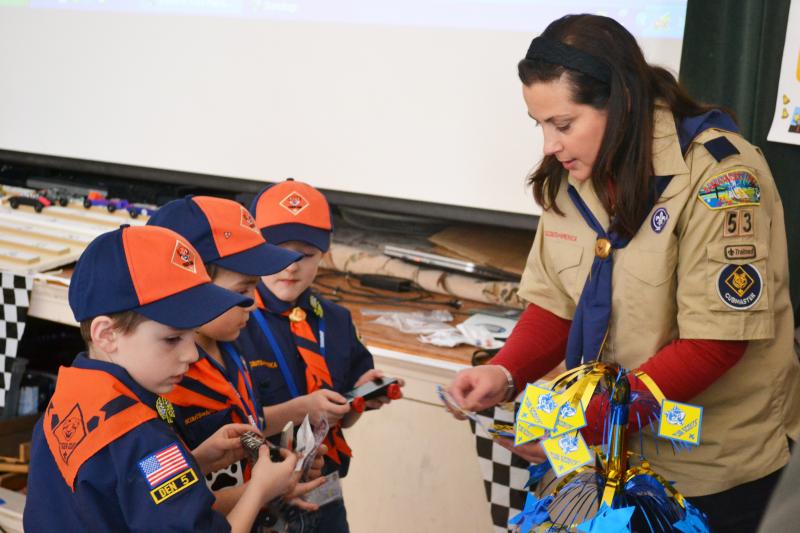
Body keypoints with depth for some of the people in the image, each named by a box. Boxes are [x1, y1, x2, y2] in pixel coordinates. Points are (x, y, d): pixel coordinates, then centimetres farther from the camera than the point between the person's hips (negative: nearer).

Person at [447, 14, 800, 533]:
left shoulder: (719, 177, -22)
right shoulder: (573, 173, -3)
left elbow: (713, 344, -23)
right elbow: (556, 304, 1)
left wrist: (586, 421, -27)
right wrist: (506, 373, -18)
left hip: (715, 465, -5)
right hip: (614, 444, 5)